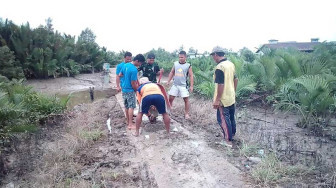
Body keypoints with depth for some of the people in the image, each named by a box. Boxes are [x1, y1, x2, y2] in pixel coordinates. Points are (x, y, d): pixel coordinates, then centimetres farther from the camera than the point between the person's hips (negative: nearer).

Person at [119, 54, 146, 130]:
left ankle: (128, 121, 26)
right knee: (131, 107, -3)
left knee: (127, 106, 15)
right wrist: (137, 90, -4)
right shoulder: (134, 70, -22)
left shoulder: (125, 65, 4)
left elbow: (120, 75, 17)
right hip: (130, 90, -8)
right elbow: (133, 84, -19)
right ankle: (130, 124, -1)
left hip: (124, 89, 8)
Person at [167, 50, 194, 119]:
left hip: (183, 86, -3)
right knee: (170, 98, 5)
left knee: (186, 99, 0)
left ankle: (186, 114, 12)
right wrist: (168, 81, 8)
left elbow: (191, 76, -3)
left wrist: (191, 86, -9)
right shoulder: (175, 64, 6)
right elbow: (172, 73, 14)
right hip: (175, 85, 3)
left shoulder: (188, 65, -3)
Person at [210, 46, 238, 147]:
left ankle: (228, 140, 11)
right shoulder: (231, 64, 5)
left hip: (223, 99, -9)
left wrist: (217, 100, -19)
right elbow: (235, 80, 12)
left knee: (223, 119, 3)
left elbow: (221, 85, -25)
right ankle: (232, 134, 38)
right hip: (231, 97, 9)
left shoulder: (219, 67, -23)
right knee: (231, 116, 21)